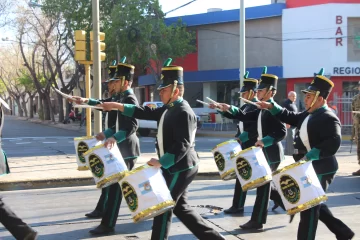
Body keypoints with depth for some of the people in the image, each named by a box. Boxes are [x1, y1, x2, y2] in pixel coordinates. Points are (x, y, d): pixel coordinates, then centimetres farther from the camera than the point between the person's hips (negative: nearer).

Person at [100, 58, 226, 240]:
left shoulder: (183, 113, -19)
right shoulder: (169, 109, 12)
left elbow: (183, 145, -26)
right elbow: (147, 113, 14)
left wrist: (161, 162, -28)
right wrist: (118, 106, 8)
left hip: (180, 168, -10)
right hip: (175, 167, 10)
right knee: (180, 207, 15)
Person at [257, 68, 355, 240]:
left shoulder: (328, 118, -18)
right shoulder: (308, 115, 12)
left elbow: (333, 143, -30)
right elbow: (289, 117, 21)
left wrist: (309, 156, -34)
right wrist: (272, 107, 6)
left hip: (320, 170, -10)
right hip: (309, 169, 10)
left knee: (309, 207, -3)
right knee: (314, 204, 18)